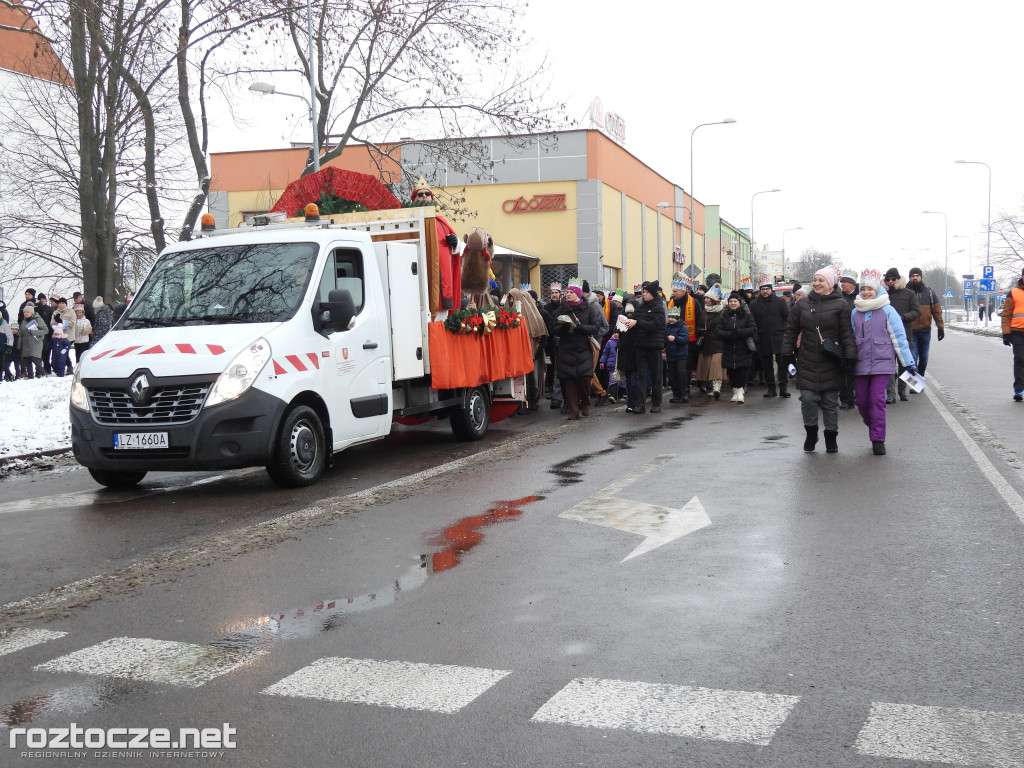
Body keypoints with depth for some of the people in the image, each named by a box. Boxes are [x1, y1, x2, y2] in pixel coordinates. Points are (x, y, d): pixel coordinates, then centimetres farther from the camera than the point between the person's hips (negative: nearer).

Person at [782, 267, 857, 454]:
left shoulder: (840, 304, -2)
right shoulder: (802, 304, 7)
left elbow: (847, 333, -4)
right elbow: (791, 330, 11)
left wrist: (849, 355, -11)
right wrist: (787, 353, 6)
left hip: (831, 363, -2)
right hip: (807, 363, 2)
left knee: (830, 401, 5)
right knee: (808, 398, -6)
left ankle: (831, 437, 20)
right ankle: (811, 432, 16)